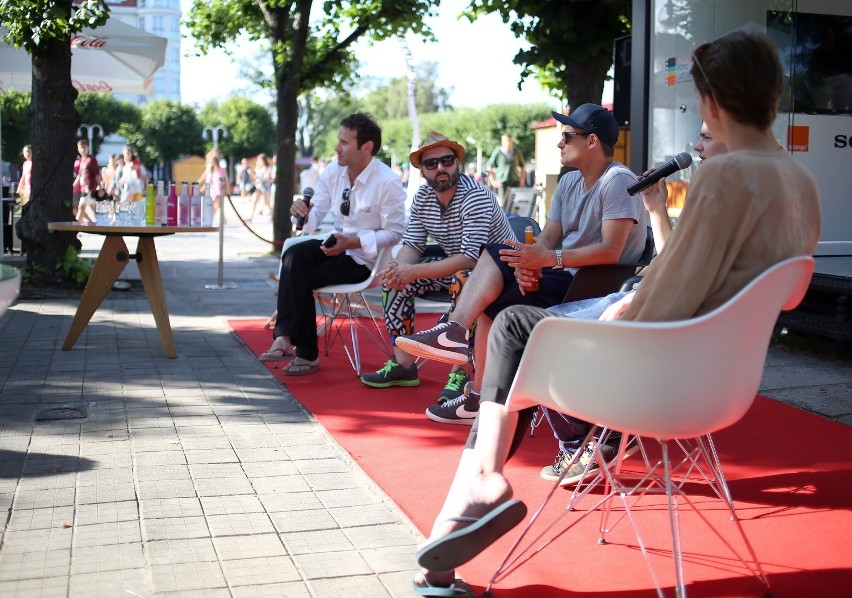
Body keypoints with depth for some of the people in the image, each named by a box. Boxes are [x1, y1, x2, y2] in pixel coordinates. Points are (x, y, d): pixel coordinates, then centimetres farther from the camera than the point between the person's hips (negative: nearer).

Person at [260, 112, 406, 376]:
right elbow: (314, 217, 6)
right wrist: (303, 213, -20)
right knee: (295, 254, -26)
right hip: (335, 245, 6)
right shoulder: (332, 172, 2)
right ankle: (285, 337, -29)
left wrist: (351, 243, -25)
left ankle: (305, 353, -12)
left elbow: (395, 233, -16)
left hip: (364, 259, -6)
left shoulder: (388, 183, -17)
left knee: (299, 276, -23)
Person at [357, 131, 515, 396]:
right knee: (394, 279, -4)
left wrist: (414, 271, -34)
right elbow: (412, 245, 1)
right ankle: (403, 364, 1)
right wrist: (400, 267, -24)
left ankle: (460, 373, -27)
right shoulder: (423, 196, -2)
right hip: (453, 265, 8)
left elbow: (470, 259, -32)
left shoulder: (475, 196, -25)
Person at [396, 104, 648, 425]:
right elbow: (547, 238, 7)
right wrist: (526, 261, -16)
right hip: (565, 274, 9)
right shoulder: (569, 182, 14)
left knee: (492, 304, -17)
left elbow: (611, 250, -25)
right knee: (493, 254, -1)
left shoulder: (618, 181, -14)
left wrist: (547, 259, -32)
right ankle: (454, 331, -13)